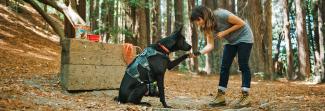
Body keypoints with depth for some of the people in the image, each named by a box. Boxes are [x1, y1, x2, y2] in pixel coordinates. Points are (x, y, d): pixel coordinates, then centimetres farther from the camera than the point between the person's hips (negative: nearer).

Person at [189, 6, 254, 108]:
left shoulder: (221, 15, -30)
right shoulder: (208, 26, -9)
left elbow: (241, 23, -22)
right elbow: (210, 45, -17)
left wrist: (225, 32, -26)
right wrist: (198, 53, -34)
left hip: (244, 37, -7)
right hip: (231, 41, 7)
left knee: (243, 66, -11)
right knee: (224, 67, -2)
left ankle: (245, 96, -6)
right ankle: (221, 96, 0)